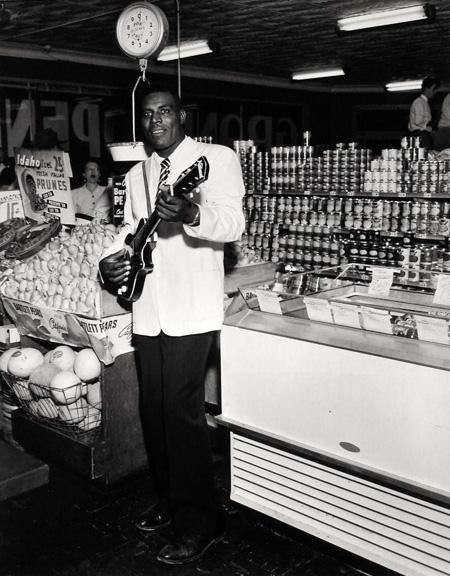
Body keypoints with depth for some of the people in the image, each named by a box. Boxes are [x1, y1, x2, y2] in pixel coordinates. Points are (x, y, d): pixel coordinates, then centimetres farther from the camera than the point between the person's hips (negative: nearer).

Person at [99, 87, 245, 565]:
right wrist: (110, 259, 6)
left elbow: (233, 222, -16)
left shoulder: (217, 158, -2)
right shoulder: (137, 175, 18)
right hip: (147, 311, 7)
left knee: (181, 410, -7)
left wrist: (192, 215, -36)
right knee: (153, 408, 12)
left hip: (191, 311, -6)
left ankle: (200, 521, 8)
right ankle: (169, 500, 30)